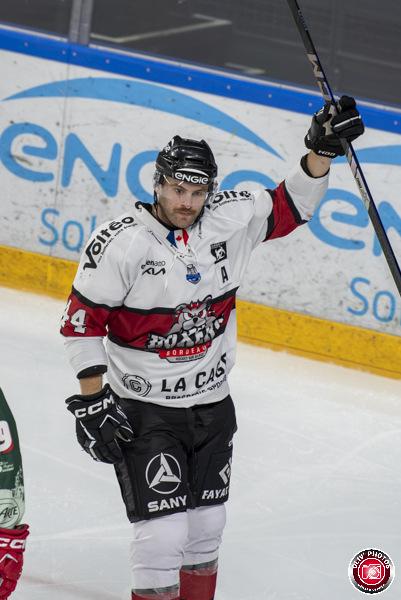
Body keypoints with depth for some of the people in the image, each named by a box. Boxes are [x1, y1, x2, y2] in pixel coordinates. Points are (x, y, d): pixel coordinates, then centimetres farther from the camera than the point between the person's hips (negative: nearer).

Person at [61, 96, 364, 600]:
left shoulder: (229, 219, -7)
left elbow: (290, 207, 6)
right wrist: (91, 400, -16)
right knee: (163, 531, -12)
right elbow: (82, 320, -14)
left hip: (211, 403, 5)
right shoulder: (120, 242, -19)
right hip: (143, 409, -5)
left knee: (206, 526, 16)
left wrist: (321, 151, -10)